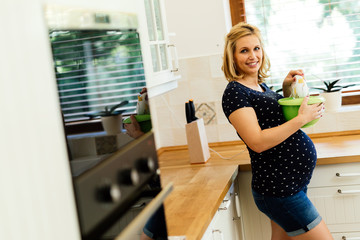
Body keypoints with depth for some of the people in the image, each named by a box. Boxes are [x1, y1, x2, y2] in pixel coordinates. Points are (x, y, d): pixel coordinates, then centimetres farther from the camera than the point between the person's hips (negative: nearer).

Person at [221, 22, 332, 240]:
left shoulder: (261, 85, 12)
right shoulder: (235, 92, -15)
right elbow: (258, 142, -23)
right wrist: (302, 118, -19)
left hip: (292, 182, 9)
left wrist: (287, 89, 9)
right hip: (278, 187, -9)